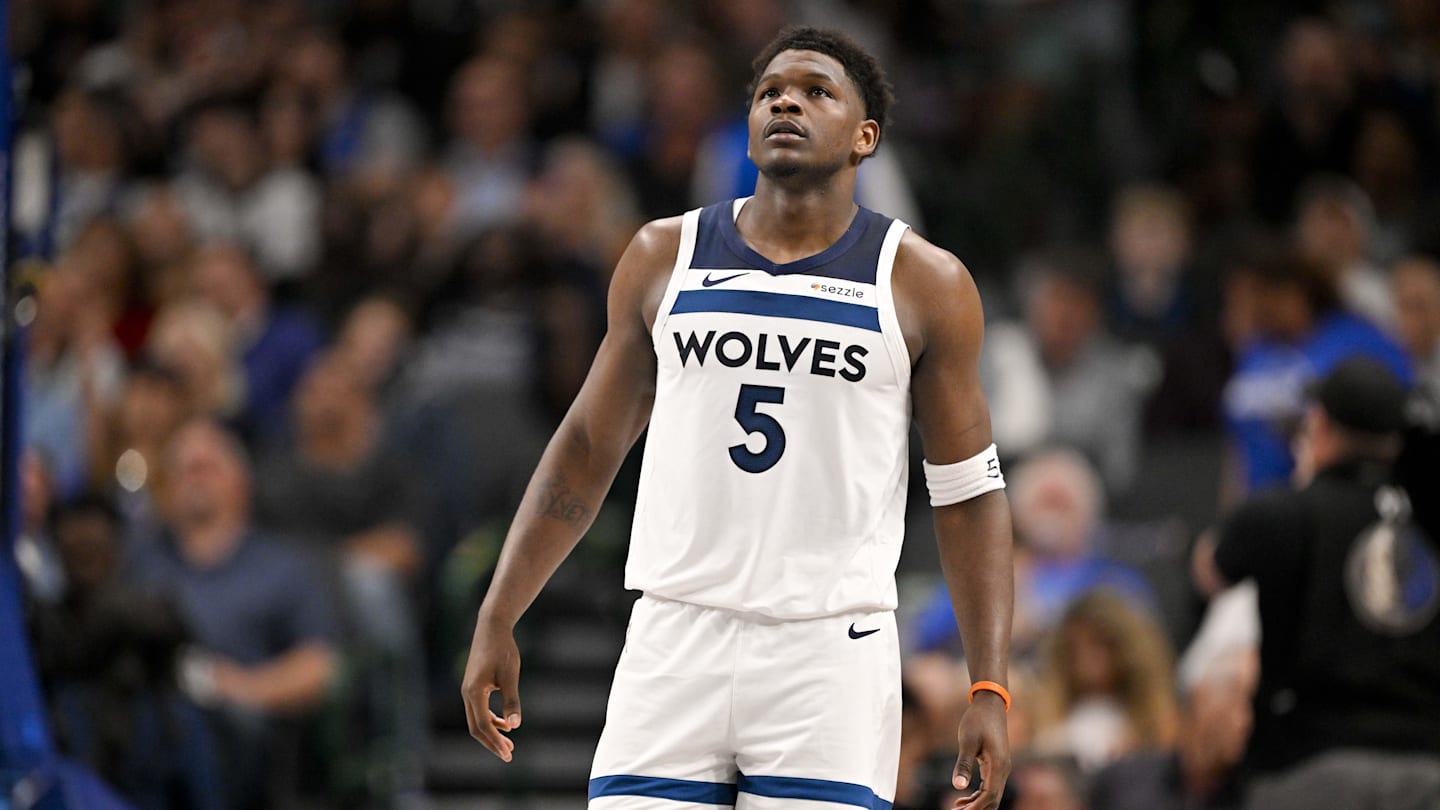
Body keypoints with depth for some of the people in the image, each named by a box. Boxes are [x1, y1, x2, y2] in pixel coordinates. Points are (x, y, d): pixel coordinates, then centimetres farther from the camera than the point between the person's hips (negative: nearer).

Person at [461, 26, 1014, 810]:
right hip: (675, 642, 2)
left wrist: (989, 691, -3)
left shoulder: (924, 283, 3)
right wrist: (497, 620, 9)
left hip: (830, 654, -2)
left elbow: (969, 493, 5)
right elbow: (587, 447, 15)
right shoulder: (665, 257, 9)